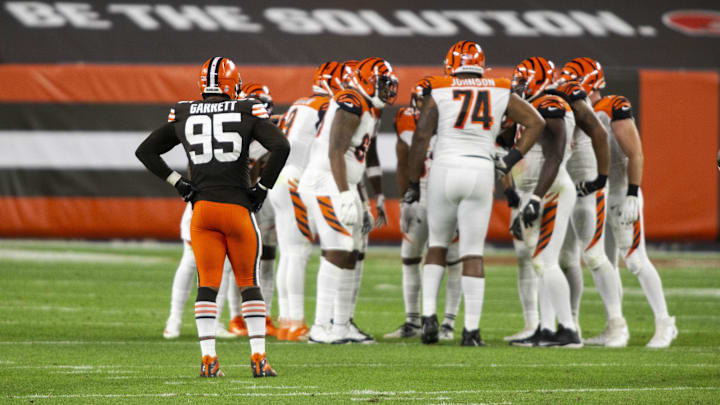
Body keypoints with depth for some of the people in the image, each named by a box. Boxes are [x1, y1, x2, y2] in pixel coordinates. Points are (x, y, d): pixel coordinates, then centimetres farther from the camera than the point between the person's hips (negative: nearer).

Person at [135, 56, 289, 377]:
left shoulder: (184, 115, 8)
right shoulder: (247, 112, -1)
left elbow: (145, 151, 13)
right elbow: (280, 147, -12)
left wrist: (178, 184, 11)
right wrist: (262, 187, -1)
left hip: (202, 207, 2)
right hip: (238, 208, -2)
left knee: (207, 285, 5)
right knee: (249, 284, 9)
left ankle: (208, 360, -5)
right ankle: (259, 358, 5)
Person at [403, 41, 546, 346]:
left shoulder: (438, 94, 1)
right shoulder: (500, 94, 8)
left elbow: (421, 138, -3)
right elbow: (536, 122, 8)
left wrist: (413, 184, 3)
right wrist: (511, 160, 9)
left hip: (444, 171, -1)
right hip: (481, 172, 1)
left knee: (438, 244, 18)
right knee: (473, 253, 4)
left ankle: (429, 315, 4)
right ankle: (471, 329, -2)